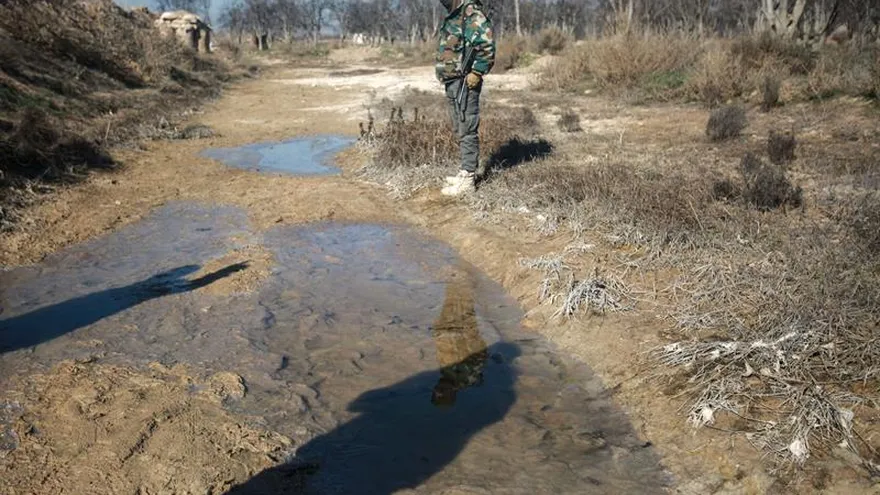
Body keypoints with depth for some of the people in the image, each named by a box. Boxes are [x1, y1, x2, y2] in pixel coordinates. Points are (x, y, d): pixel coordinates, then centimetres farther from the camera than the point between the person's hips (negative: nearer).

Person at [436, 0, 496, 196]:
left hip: (465, 84, -10)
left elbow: (487, 47, -22)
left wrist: (476, 73, -21)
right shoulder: (452, 17, 17)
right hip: (451, 82, 10)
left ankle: (468, 179, -3)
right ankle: (466, 171, 24)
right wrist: (444, 73, 15)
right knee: (459, 131, 15)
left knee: (467, 131, -6)